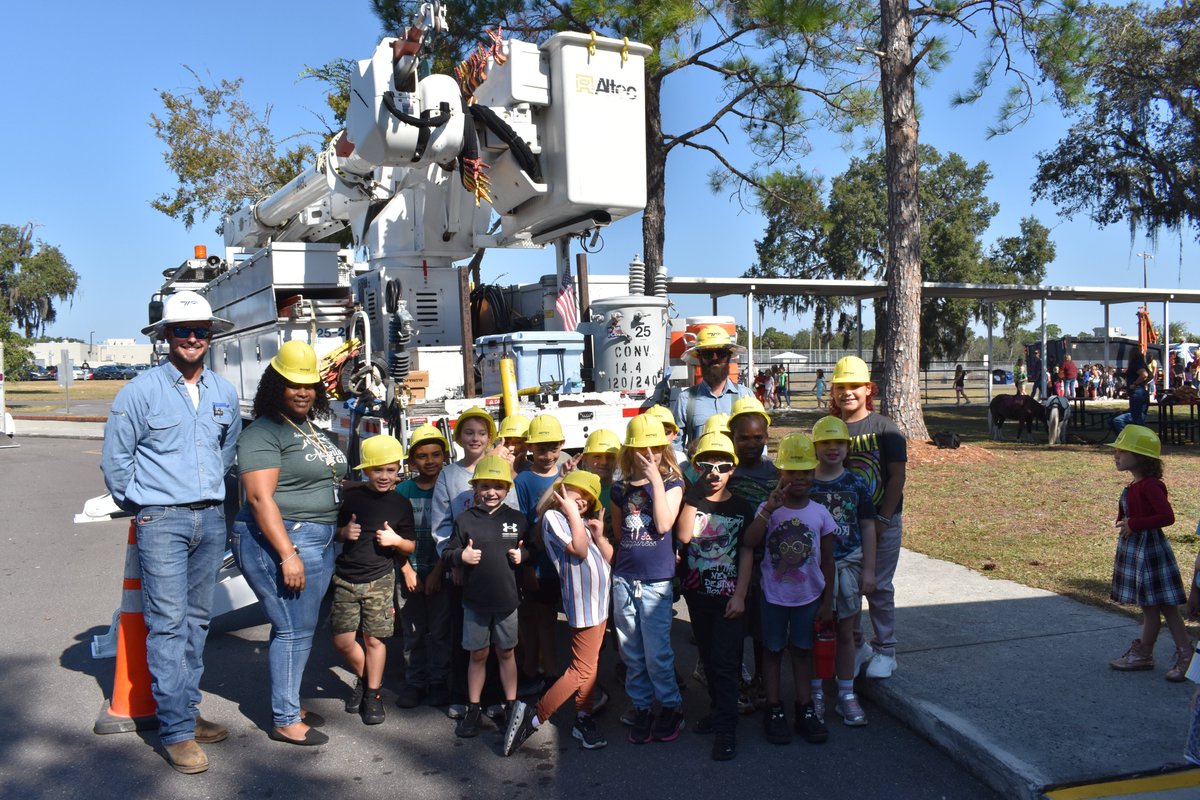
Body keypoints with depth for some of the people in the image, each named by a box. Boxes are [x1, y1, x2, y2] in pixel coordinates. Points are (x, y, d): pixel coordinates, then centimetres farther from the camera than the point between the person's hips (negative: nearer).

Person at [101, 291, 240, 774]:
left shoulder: (224, 393, 8)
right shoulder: (142, 390, -6)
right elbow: (115, 457, 0)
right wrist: (140, 505, 6)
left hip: (211, 519, 5)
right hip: (161, 520, -5)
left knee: (197, 620, 11)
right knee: (168, 623, -5)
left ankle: (187, 712, 22)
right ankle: (176, 731, 0)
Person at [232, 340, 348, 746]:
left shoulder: (315, 431, 15)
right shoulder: (264, 434, -12)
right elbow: (261, 498, -19)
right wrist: (288, 554, -23)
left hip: (318, 541, 9)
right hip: (279, 541, -9)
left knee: (299, 627, 15)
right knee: (294, 630, -4)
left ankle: (288, 704, 27)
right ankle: (284, 721, 8)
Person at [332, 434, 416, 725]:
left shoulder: (401, 504, 0)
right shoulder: (353, 496, 1)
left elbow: (411, 546, 7)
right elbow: (335, 532, 13)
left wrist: (396, 540, -14)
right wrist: (344, 532, -10)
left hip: (380, 581, -1)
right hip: (346, 578, 2)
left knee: (374, 639, 3)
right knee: (343, 640, 3)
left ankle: (373, 694, 20)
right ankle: (364, 679, 29)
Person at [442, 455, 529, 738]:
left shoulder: (517, 519, 1)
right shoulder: (465, 519, -3)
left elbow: (531, 548, 12)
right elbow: (447, 553, 2)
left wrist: (522, 554, -8)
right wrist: (461, 555, -18)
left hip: (507, 600, 1)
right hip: (475, 600, -1)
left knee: (506, 652, 14)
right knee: (478, 654, 10)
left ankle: (511, 706, 26)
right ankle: (473, 709, 24)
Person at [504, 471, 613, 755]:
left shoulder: (583, 522, 15)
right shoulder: (553, 516, -7)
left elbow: (610, 558, 14)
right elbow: (579, 551, -18)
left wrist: (599, 536, -3)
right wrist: (573, 515, -13)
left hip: (600, 598, 8)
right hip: (583, 600, -8)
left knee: (590, 664, 13)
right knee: (582, 668, -9)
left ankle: (583, 718, 21)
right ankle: (535, 715, -5)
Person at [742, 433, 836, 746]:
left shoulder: (820, 512, -5)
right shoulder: (767, 509, -9)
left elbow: (827, 559, 1)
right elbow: (749, 542, -25)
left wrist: (827, 601, 1)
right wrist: (769, 509, -32)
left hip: (808, 595, 1)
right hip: (773, 594, -1)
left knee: (802, 650, 14)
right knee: (773, 650, 10)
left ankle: (805, 710, 24)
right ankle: (775, 711, 20)